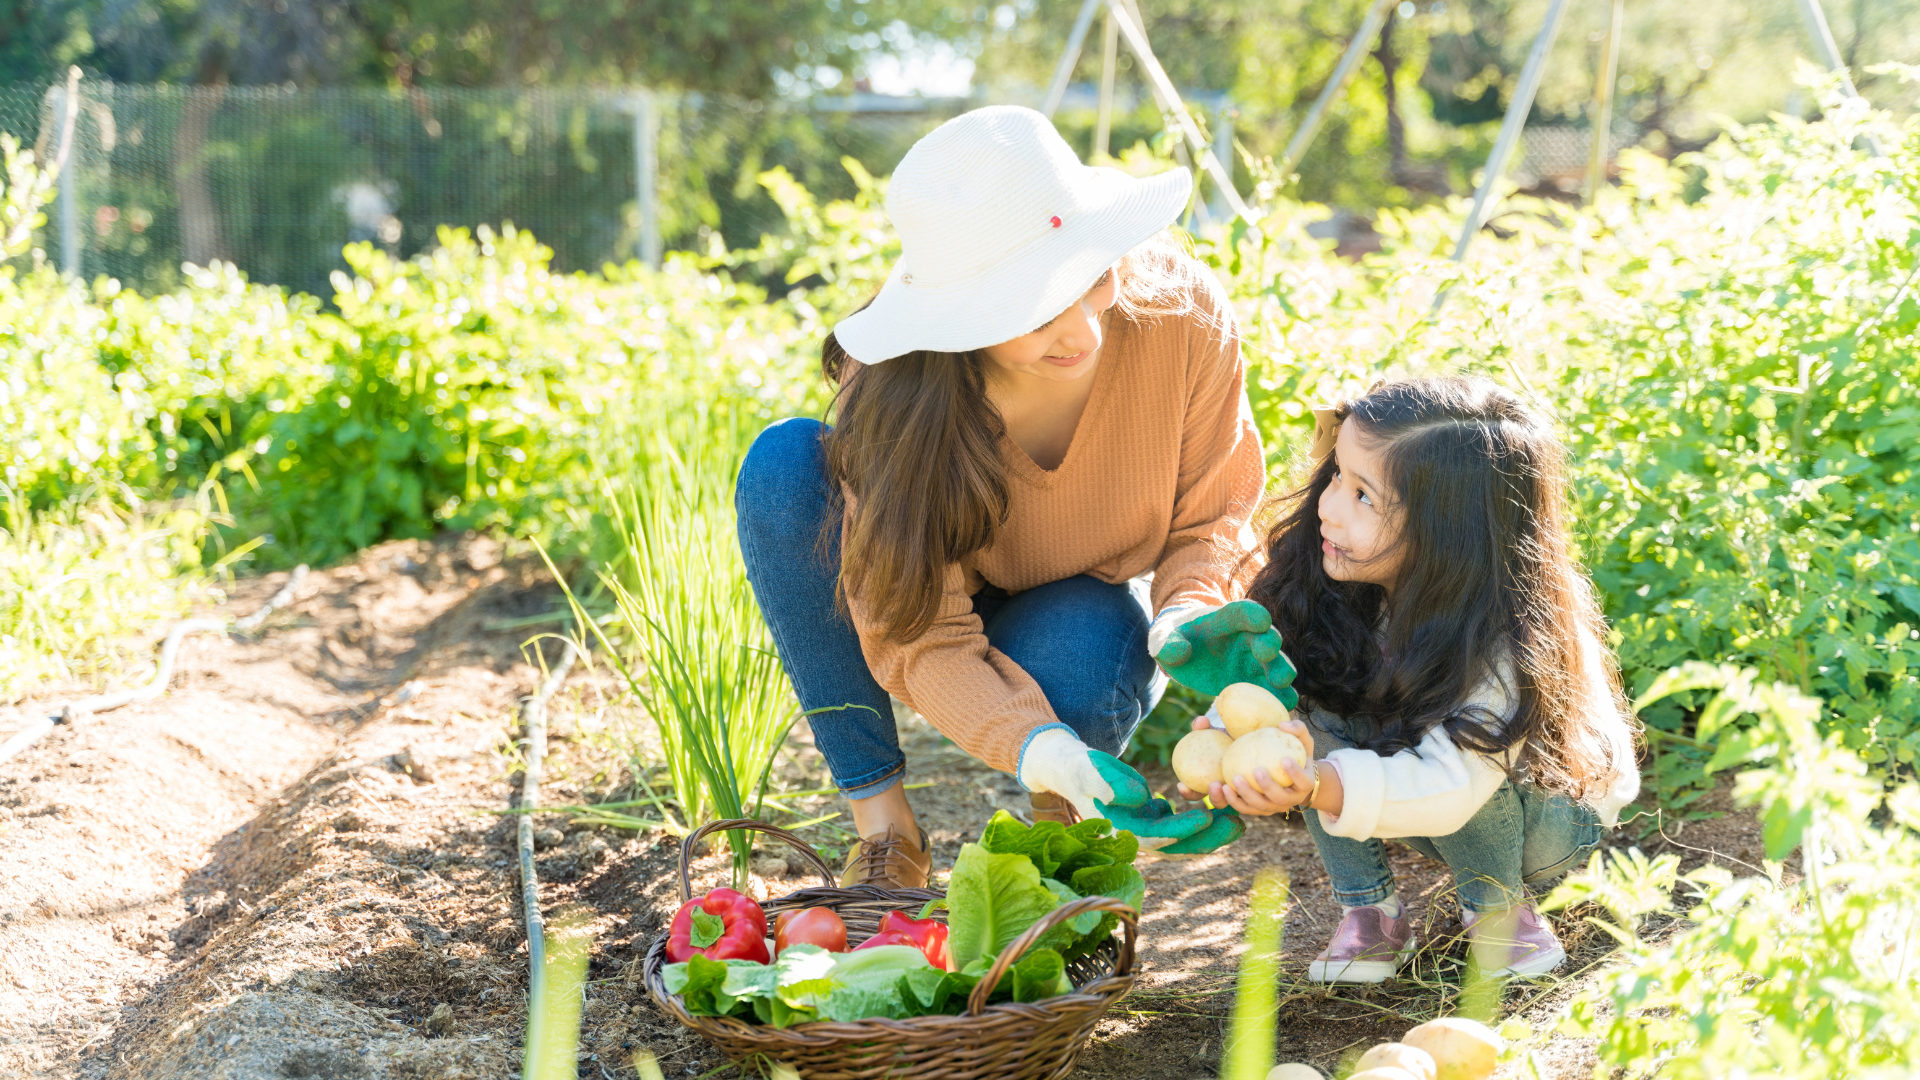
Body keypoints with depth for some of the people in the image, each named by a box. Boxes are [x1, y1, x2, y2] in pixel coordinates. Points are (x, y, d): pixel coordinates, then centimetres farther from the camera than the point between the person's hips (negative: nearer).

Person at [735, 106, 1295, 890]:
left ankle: (1064, 817, 1)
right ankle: (880, 820, -19)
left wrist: (1188, 620, -34)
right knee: (784, 464, -29)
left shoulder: (1183, 314, -28)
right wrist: (1040, 751, -48)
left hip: (1084, 617, 0)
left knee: (1081, 655, -39)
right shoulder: (894, 394, -32)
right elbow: (920, 640, -31)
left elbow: (1212, 516, -12)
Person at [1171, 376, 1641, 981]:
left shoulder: (1505, 642, -36)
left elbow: (1447, 785, -45)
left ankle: (1500, 907, -7)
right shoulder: (1345, 587, -17)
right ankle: (1370, 911, -9)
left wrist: (1319, 787, -62)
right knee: (1320, 712, -22)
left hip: (1554, 817, -5)